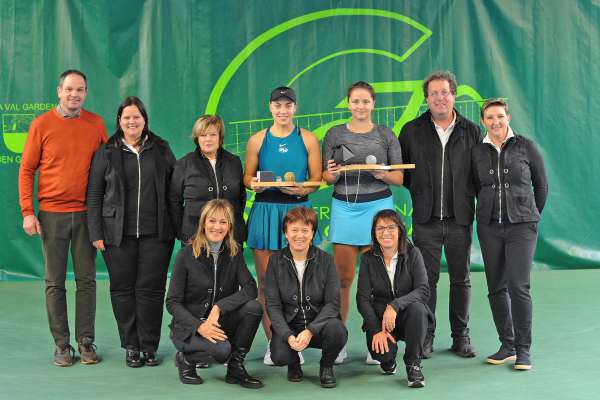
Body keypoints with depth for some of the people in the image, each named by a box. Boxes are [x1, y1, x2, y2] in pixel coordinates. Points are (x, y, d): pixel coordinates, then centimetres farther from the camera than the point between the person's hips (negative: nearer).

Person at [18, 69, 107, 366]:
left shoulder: (96, 123, 4)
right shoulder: (42, 124, -1)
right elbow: (26, 170, 1)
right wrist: (27, 212, -6)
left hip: (86, 214, 1)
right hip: (52, 214, -1)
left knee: (86, 280, 5)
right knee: (55, 282, 3)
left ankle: (86, 342, 13)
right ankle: (61, 344, 11)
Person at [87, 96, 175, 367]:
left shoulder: (161, 150, 10)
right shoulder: (106, 153, 6)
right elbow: (94, 195, 6)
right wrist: (96, 233, -1)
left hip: (155, 233, 0)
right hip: (118, 234, 0)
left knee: (151, 288, 0)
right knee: (123, 289, 3)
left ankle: (149, 346, 11)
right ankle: (130, 347, 14)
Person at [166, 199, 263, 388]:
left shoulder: (234, 252, 0)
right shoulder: (186, 254, -10)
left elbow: (250, 289, -12)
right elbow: (172, 302, -10)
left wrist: (219, 307, -25)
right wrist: (199, 326, -25)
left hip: (220, 322, 4)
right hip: (188, 326, -4)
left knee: (254, 307, -24)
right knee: (222, 348, -34)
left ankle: (235, 367, -6)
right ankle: (185, 359, 0)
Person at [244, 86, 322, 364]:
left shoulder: (307, 139, 5)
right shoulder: (257, 140, 6)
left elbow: (317, 179, 5)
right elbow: (247, 176, 11)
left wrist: (301, 189, -14)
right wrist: (255, 184, -11)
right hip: (265, 212, 1)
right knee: (266, 281, 2)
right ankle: (272, 343, 11)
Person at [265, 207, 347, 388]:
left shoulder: (325, 260, -4)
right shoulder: (276, 261, -1)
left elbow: (333, 303, -9)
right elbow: (272, 304, -4)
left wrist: (310, 331, -23)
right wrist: (288, 336, -19)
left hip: (319, 324, 0)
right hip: (288, 326, 0)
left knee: (336, 330, -34)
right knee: (279, 356, -30)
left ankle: (326, 366, 1)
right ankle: (294, 363, 11)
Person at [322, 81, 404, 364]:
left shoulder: (386, 136, 7)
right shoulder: (334, 135, 8)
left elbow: (400, 178, 7)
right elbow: (325, 178, 8)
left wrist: (383, 174, -14)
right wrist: (333, 173, -14)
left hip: (378, 206, -1)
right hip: (344, 208, 1)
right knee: (343, 278, 0)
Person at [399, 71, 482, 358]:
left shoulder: (471, 132, 6)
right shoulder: (412, 131, 4)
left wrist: (473, 197, 2)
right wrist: (420, 191, 5)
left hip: (460, 218, 1)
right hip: (426, 219, -1)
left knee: (461, 279, 7)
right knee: (427, 279, 1)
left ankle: (460, 336, 18)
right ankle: (425, 337, 12)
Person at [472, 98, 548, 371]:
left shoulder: (526, 147, -1)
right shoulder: (477, 152, 5)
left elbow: (541, 185, 7)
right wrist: (489, 212, 14)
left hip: (521, 225, -3)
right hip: (489, 227, 3)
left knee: (518, 286, -11)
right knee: (496, 287, 5)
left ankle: (523, 348, -1)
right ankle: (507, 345, 16)